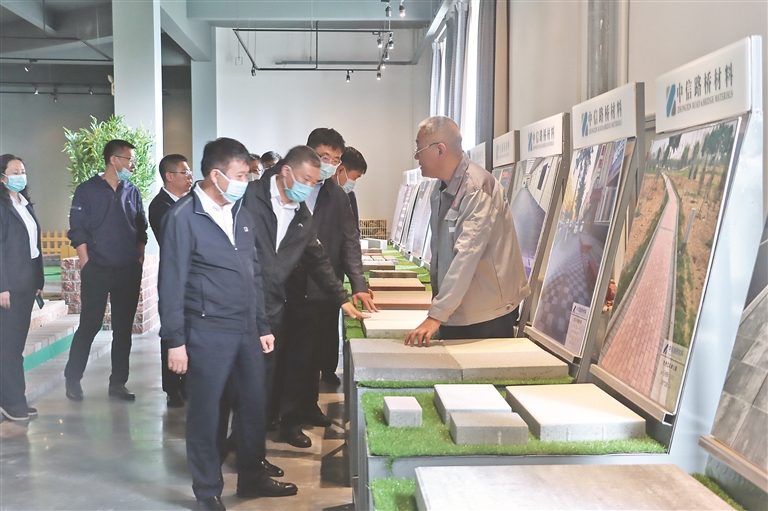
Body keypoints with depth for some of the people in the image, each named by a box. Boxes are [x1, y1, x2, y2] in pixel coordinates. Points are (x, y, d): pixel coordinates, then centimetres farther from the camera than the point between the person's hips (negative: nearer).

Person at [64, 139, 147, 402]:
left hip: (129, 272, 4)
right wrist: (86, 265, -10)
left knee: (123, 328, 7)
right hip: (97, 271, -4)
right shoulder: (87, 190, -4)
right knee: (89, 326, 1)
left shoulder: (132, 192, 8)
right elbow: (78, 230, -6)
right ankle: (72, 379, 16)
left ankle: (118, 383, 16)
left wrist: (139, 258, 6)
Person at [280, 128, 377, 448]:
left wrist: (359, 285, -11)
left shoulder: (338, 197, 7)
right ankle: (289, 420, 14)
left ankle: (309, 406, 34)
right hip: (294, 290, -4)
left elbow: (350, 242, 1)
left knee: (315, 352, 16)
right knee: (296, 354, 1)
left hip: (325, 290, 4)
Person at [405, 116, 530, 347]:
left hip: (489, 315, -7)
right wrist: (437, 301, 9)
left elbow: (466, 256, -26)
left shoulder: (478, 187, -19)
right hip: (453, 313, 8)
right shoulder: (441, 192, 9)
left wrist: (436, 315, -29)